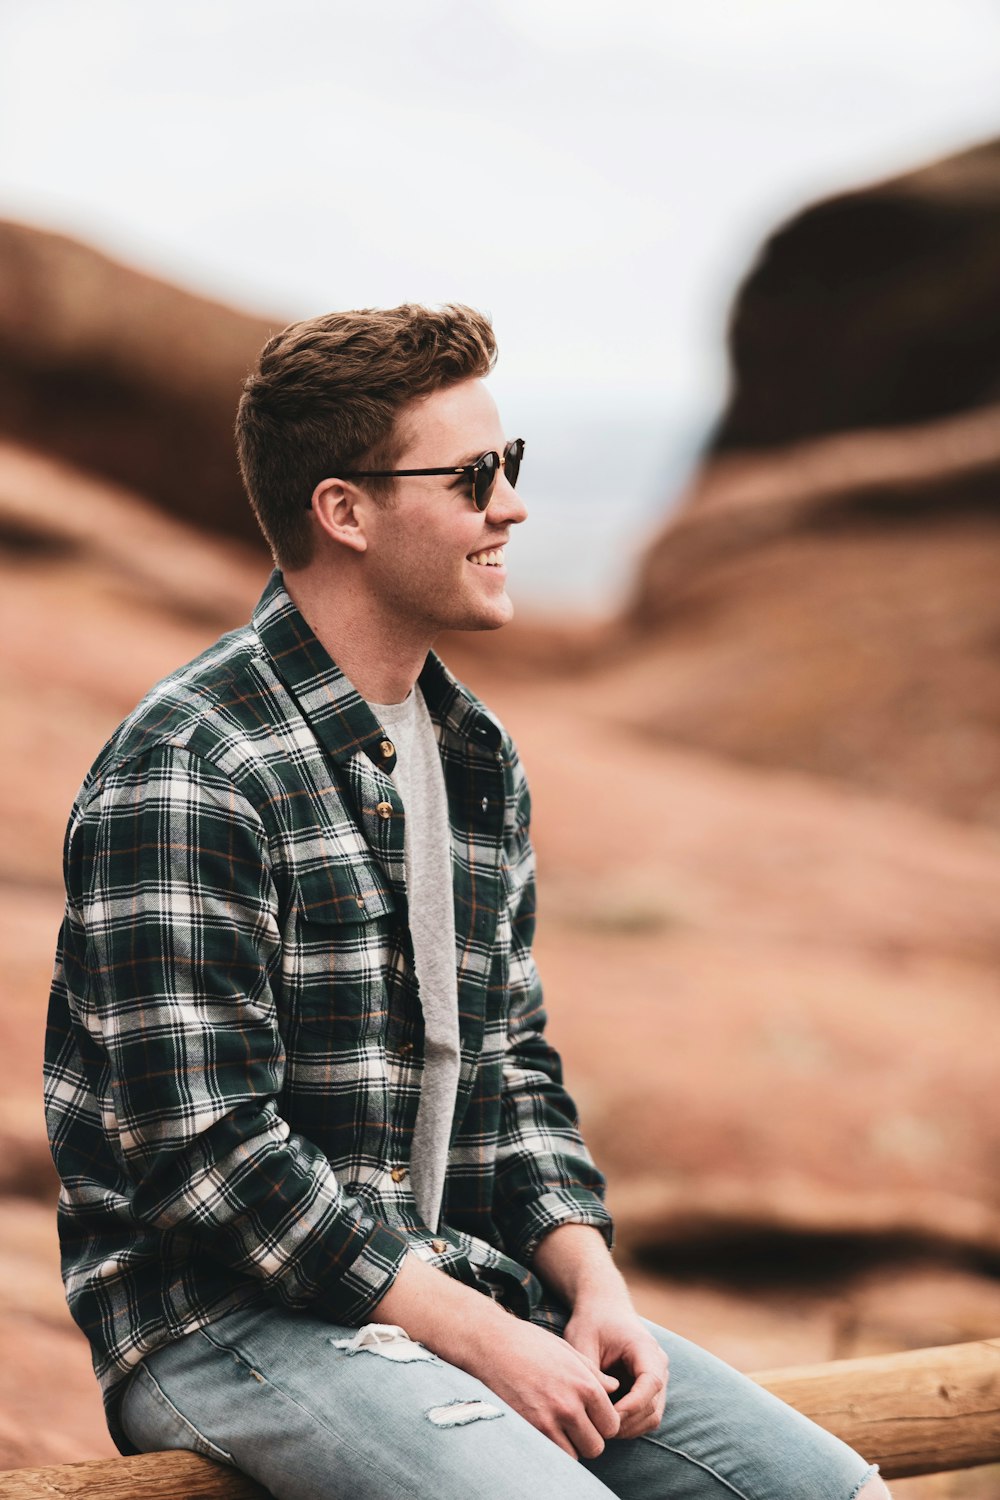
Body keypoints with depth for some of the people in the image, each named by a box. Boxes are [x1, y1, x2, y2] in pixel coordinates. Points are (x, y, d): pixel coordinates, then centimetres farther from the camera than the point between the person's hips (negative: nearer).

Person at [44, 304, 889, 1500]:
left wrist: (591, 1280, 0)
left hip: (465, 1286, 8)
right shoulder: (184, 774, -16)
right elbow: (205, 1153, -20)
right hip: (226, 1318, -8)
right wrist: (480, 1338, -19)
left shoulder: (477, 759, 13)